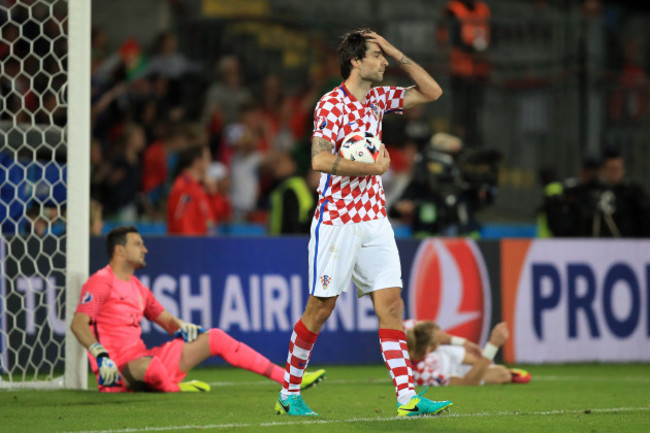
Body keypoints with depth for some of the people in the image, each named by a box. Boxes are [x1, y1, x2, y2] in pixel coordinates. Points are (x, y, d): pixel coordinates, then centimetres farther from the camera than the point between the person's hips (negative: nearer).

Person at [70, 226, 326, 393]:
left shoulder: (137, 287, 20)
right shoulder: (101, 283, -9)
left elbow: (166, 319, 25)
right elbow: (79, 323, -21)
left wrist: (182, 329, 1)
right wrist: (100, 354, -36)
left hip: (144, 357, 9)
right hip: (118, 369, -9)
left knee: (215, 338, 7)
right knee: (150, 366, -47)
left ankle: (289, 377, 9)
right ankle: (172, 387, -13)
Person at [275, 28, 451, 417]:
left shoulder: (378, 98, 11)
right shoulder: (331, 104, -12)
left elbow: (432, 91, 15)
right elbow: (320, 160, -23)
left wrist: (396, 53, 5)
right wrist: (374, 167, -17)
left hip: (375, 221, 6)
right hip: (336, 221, -6)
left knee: (391, 303, -4)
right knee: (320, 309, 1)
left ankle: (408, 397, -10)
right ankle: (290, 392, 15)